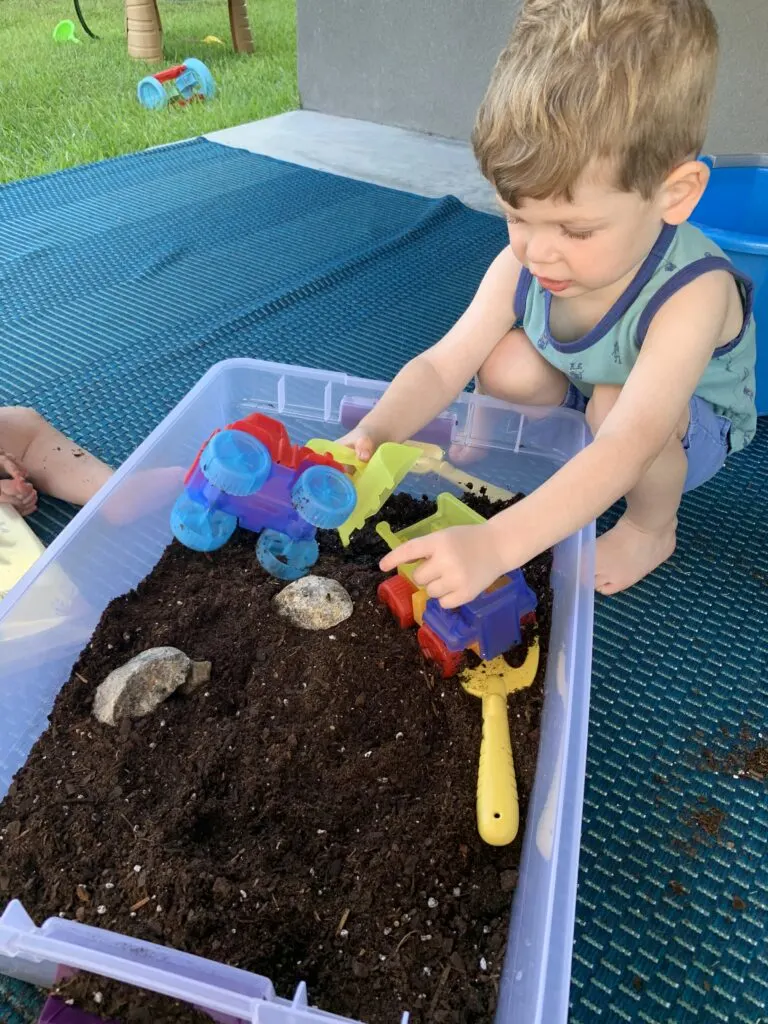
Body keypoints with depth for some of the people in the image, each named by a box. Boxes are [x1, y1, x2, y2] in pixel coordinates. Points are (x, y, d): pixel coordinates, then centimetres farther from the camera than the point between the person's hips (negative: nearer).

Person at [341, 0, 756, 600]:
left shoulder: (692, 293, -39)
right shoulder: (522, 265, -24)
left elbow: (624, 449, -49)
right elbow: (442, 365, -25)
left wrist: (495, 544, -60)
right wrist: (374, 434, -45)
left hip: (691, 432, -3)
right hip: (581, 404, 4)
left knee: (613, 404, -36)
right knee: (506, 363, -24)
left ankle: (653, 529, -6)